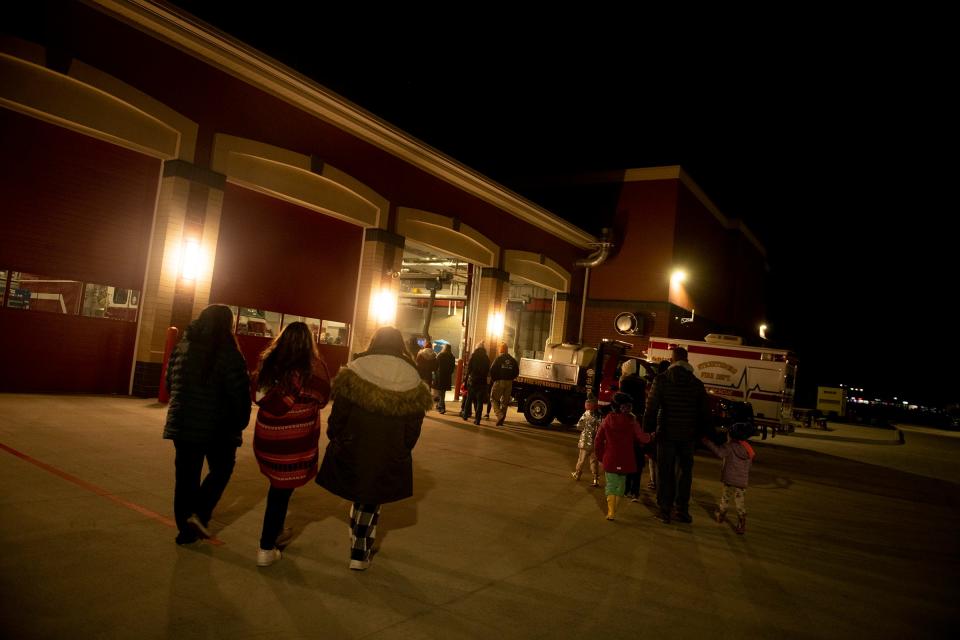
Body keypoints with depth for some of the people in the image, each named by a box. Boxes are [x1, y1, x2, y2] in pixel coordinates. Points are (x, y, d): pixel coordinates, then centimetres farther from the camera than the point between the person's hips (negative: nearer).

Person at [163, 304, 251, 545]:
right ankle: (199, 513, 2)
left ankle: (186, 529, 22)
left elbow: (170, 382, 13)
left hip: (183, 424, 5)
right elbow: (239, 392, -15)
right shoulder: (228, 354, -15)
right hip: (217, 427, -5)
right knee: (221, 469, 16)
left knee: (186, 475, 14)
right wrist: (240, 422, -1)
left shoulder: (182, 347, 4)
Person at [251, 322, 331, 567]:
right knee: (282, 491, 5)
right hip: (295, 441, -5)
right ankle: (266, 549, 12)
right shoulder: (312, 368, -13)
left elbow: (259, 395, 10)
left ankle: (274, 532, 40)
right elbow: (322, 399, -2)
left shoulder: (267, 363, 0)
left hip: (267, 435, 5)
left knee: (278, 486, 23)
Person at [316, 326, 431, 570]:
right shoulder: (411, 379, -5)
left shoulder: (355, 372, -8)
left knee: (359, 497, 21)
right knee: (372, 502, 15)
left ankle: (359, 545, 34)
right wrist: (402, 450, 15)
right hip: (389, 457, 0)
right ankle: (360, 554, 22)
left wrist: (334, 437, 13)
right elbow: (413, 429, 0)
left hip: (352, 450, 0)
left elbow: (338, 415, -4)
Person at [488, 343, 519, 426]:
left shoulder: (499, 358, -7)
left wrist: (494, 379, 1)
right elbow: (516, 372, 9)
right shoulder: (513, 360, 7)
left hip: (499, 382, -5)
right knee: (505, 402, 11)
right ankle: (501, 421, 14)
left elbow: (492, 370, -13)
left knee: (495, 399, 6)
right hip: (509, 383, 5)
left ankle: (500, 415, -15)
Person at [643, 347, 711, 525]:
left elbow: (651, 408, -10)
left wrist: (648, 430, -1)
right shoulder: (697, 383, 3)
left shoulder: (661, 380, -7)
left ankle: (665, 511, 11)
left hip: (666, 434, -2)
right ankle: (682, 511, 17)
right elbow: (705, 412, 6)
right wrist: (699, 433, 15)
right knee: (684, 473, 14)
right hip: (687, 436, 2)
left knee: (665, 473, 7)